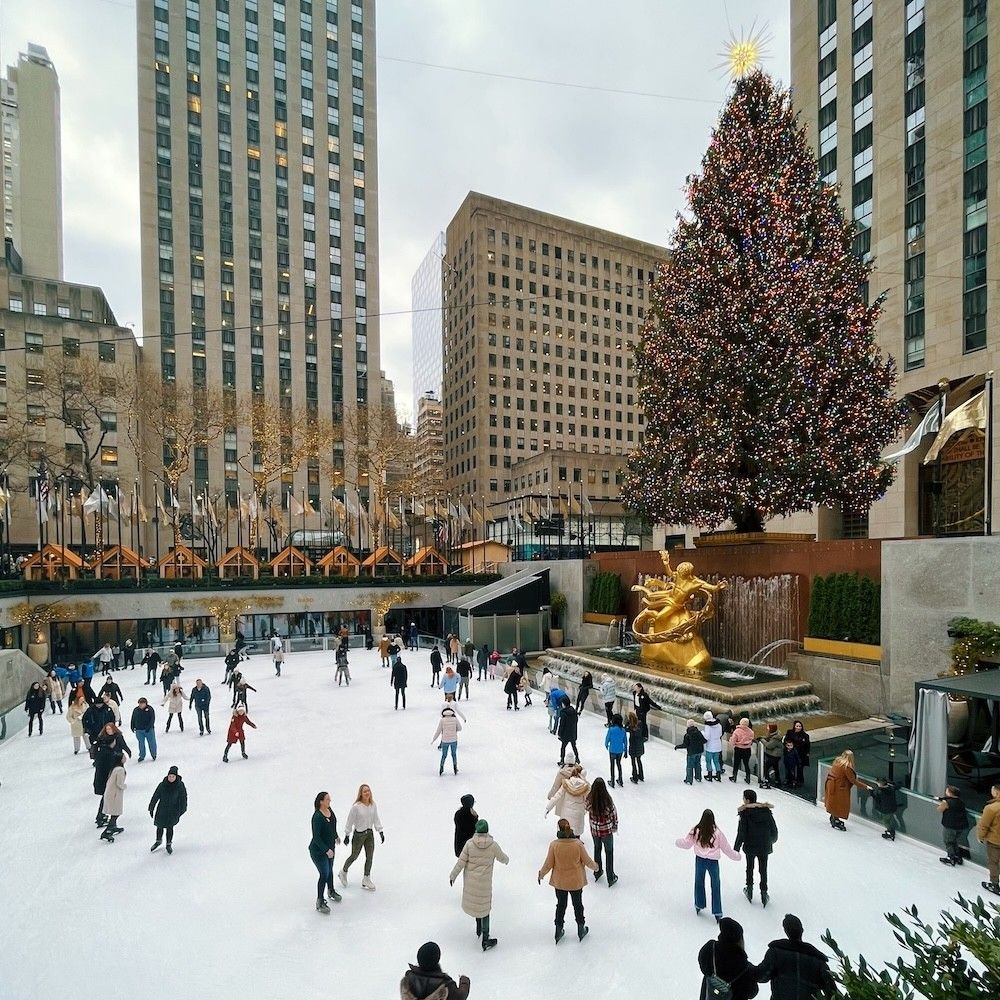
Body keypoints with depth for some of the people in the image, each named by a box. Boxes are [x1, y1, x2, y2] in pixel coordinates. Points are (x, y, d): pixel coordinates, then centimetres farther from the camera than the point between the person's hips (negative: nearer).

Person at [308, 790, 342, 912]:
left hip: (330, 847, 8)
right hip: (319, 851, -8)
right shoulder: (317, 817, -30)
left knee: (330, 870, 24)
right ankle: (320, 902, 14)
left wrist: (336, 837, 26)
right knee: (324, 874, -2)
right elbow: (316, 837, -27)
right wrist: (327, 850, -28)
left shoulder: (330, 810, -6)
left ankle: (331, 891, 45)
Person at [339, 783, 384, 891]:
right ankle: (344, 872, 43)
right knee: (354, 856, 14)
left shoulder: (373, 805, -7)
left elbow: (376, 819, 4)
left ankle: (366, 880, 29)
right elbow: (350, 821, -13)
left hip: (370, 833, 5)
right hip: (359, 834, -5)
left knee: (369, 857, 10)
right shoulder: (356, 807, -23)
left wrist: (380, 831, 5)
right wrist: (347, 835, -6)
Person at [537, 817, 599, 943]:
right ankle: (581, 930, 41)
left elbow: (548, 864, -14)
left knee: (561, 905, 22)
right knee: (578, 904, 23)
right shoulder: (578, 844, -23)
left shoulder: (554, 845, -23)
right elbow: (587, 861, -10)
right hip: (576, 882, 0)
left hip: (559, 882, 0)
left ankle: (558, 932, 35)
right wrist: (595, 866, 13)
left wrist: (541, 874, 6)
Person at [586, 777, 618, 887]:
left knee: (597, 849, 27)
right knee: (609, 852, 19)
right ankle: (611, 878, 28)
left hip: (594, 830, 2)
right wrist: (615, 827, 5)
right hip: (607, 830, -2)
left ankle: (597, 872, 42)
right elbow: (614, 814, -12)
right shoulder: (608, 800, -26)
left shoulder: (589, 799, -20)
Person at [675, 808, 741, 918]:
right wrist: (736, 856, 12)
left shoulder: (696, 830, -15)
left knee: (699, 882, 22)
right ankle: (717, 913, 18)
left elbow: (687, 844, -3)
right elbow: (726, 848, -7)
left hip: (700, 860, 2)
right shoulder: (717, 833, -20)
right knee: (715, 886, 14)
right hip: (713, 862, -2)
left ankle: (699, 905, 37)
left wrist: (679, 842, 19)